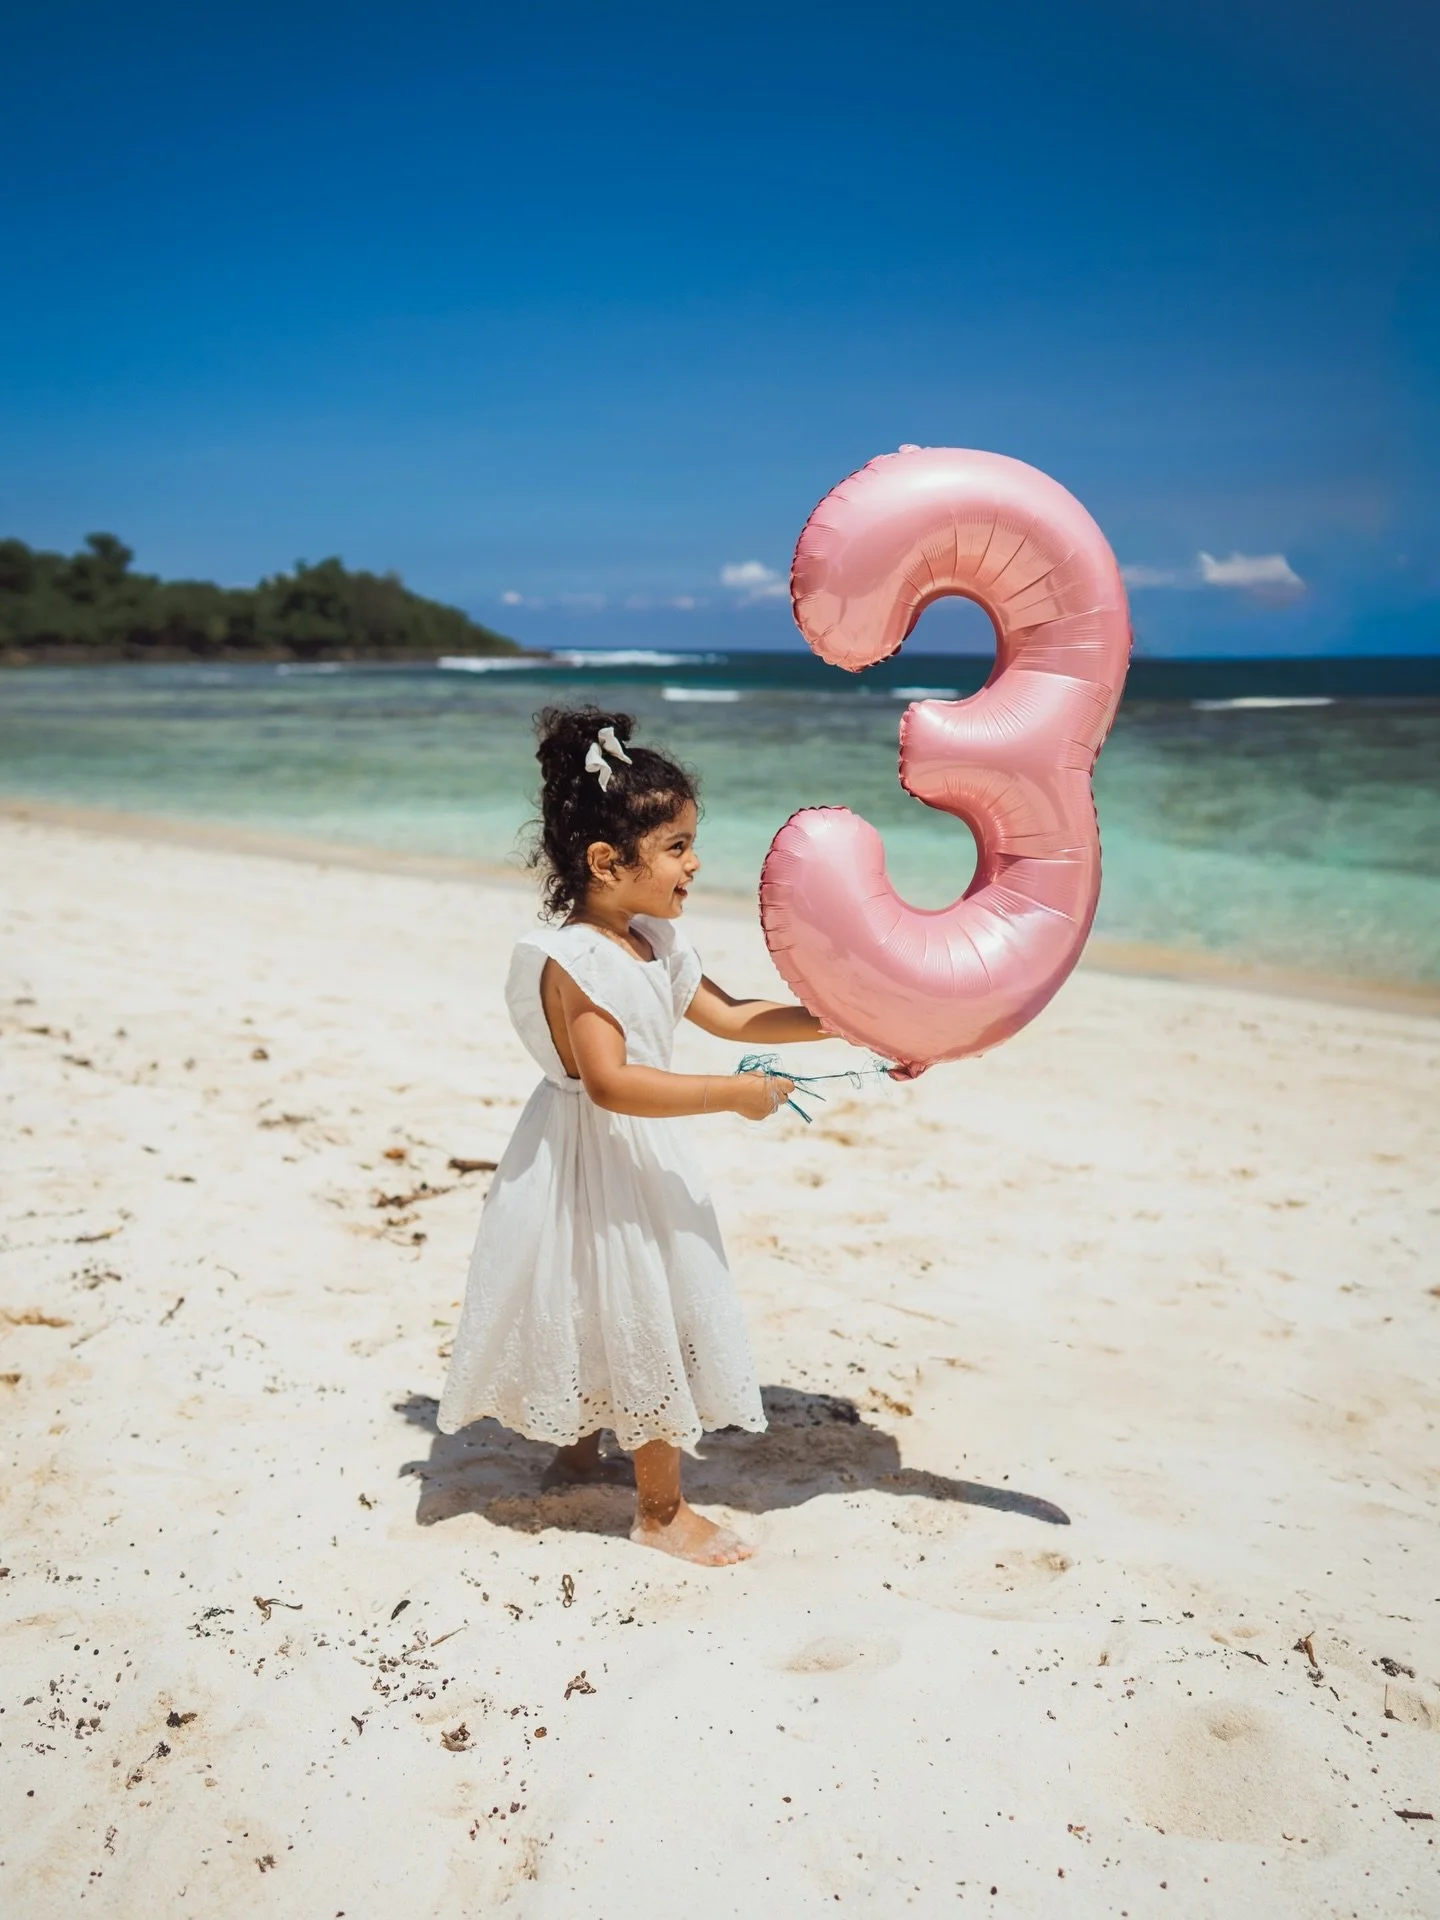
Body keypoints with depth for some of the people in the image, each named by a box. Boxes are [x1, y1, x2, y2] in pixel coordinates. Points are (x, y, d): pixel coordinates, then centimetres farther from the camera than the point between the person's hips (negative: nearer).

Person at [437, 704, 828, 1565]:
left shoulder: (655, 942, 3)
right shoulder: (572, 960, -25)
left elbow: (728, 1015, 10)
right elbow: (612, 1083, -33)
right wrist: (732, 1094, -33)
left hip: (641, 1160, 9)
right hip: (593, 1168, -9)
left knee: (609, 1311, 22)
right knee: (637, 1318, 0)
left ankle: (579, 1452, 42)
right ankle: (662, 1510, 16)